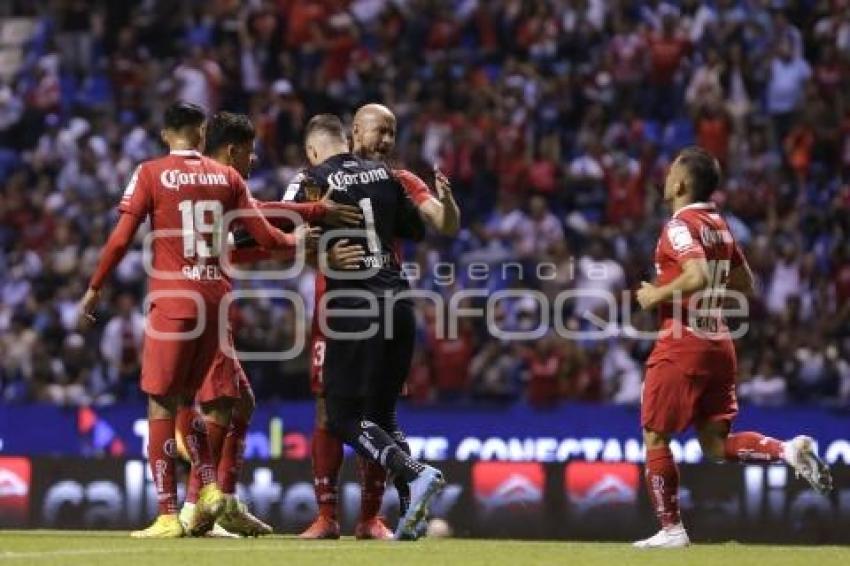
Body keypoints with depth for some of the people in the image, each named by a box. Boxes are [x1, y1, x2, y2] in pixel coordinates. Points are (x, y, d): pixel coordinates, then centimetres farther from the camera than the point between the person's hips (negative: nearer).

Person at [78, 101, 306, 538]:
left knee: (161, 403, -1)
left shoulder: (151, 174, -2)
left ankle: (168, 516, -7)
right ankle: (210, 488, 4)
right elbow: (264, 237, 10)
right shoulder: (227, 176, 8)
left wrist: (94, 288, 4)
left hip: (173, 301, -4)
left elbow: (121, 239, -6)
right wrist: (296, 240, 31)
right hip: (216, 297, 4)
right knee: (186, 397, 20)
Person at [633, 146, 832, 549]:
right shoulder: (720, 226, 14)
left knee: (655, 437, 4)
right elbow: (744, 284, 21)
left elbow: (697, 276, -28)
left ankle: (671, 529, 5)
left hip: (682, 346, -8)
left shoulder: (680, 226, -12)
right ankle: (789, 450, -12)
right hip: (720, 346, 8)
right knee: (717, 444, 9)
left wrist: (656, 296, -15)